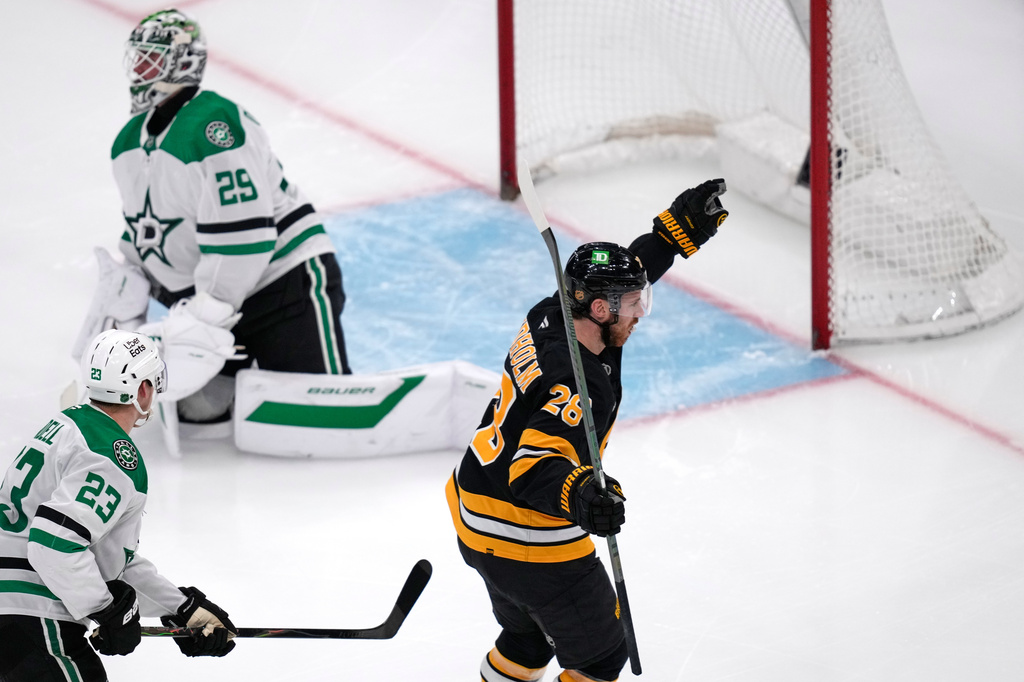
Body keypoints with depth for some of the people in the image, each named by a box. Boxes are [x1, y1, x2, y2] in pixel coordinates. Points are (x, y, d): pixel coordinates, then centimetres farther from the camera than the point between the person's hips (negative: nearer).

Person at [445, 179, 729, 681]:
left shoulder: (550, 316, -3)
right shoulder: (582, 386, -29)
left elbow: (626, 270, 13)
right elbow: (534, 464, -40)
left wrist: (680, 227, 8)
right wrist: (576, 494, -58)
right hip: (530, 543, -9)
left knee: (530, 635, 30)